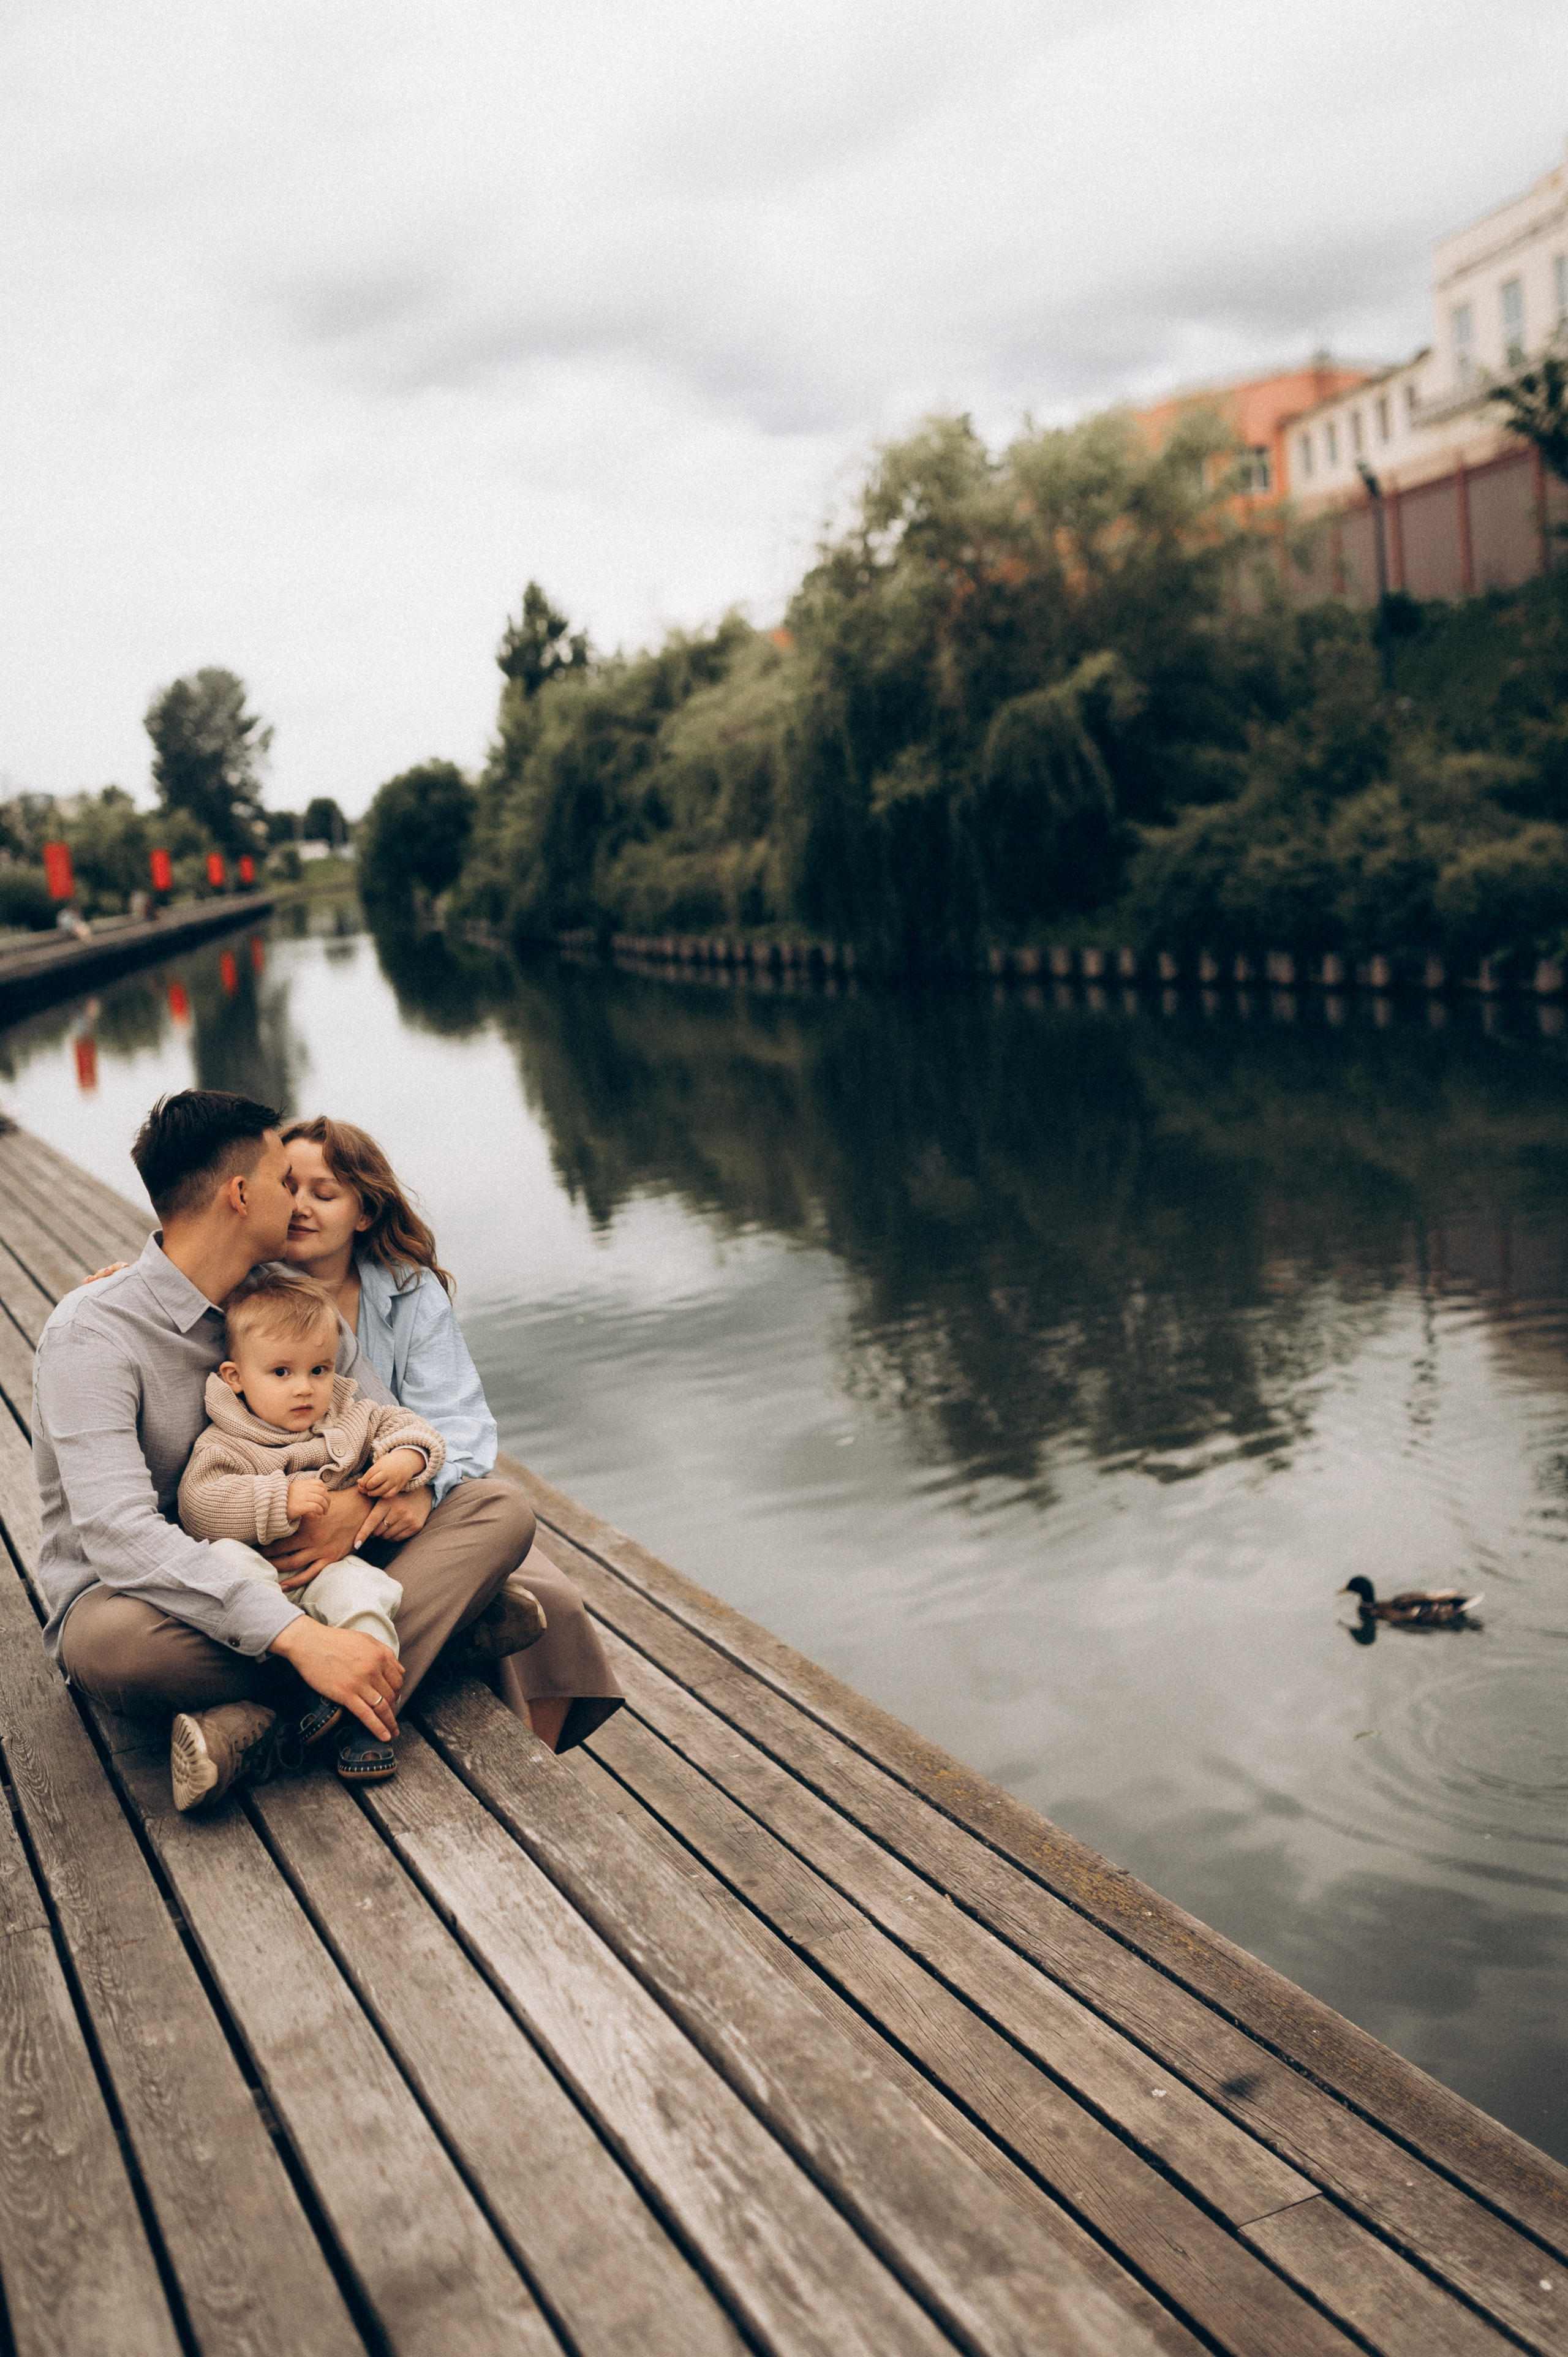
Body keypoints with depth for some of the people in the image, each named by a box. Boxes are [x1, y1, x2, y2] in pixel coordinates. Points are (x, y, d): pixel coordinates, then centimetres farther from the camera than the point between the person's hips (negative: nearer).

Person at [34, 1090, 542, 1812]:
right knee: (109, 1641, -42)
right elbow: (122, 1536, -32)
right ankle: (442, 1622, -29)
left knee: (501, 1510, -12)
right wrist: (300, 1637, -43)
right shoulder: (92, 1332, -19)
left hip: (287, 1575, 6)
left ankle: (269, 1720, -31)